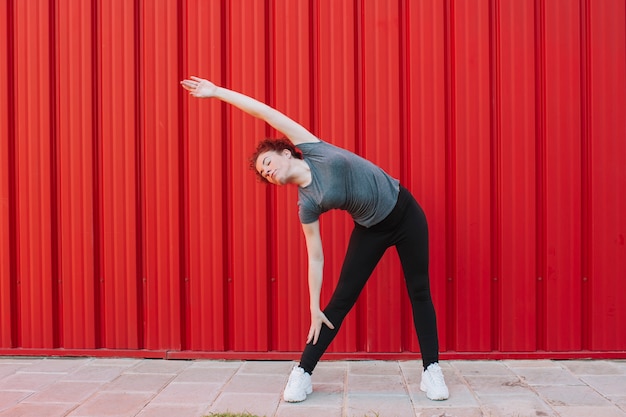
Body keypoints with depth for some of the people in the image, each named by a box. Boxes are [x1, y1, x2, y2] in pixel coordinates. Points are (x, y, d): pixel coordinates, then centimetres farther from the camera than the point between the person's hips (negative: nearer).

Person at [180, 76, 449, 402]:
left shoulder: (312, 148, -13)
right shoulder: (307, 204, -10)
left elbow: (265, 112, -13)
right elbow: (315, 259, -8)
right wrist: (314, 309, -9)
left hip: (404, 212, -1)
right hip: (372, 229, 1)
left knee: (419, 292, 2)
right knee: (341, 298, -1)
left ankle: (431, 371, 12)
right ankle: (302, 373, 8)